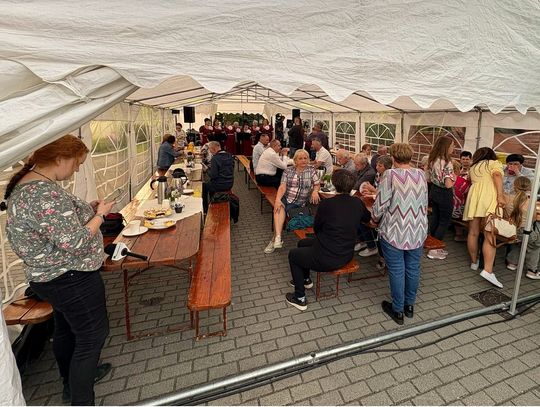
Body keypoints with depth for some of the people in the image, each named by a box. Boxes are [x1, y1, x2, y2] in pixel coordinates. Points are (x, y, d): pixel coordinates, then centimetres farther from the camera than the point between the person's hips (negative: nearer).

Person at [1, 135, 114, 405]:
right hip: (72, 279, -10)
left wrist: (86, 210, 6)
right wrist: (99, 214, -16)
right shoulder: (47, 193, -28)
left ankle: (72, 381, 48)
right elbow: (74, 242, -29)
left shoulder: (24, 184, 5)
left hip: (49, 276, 10)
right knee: (93, 336, 6)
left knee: (66, 329, 26)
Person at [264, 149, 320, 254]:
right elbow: (282, 186, -3)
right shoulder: (288, 170, 7)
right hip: (285, 198, 2)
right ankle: (278, 237, -43)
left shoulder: (311, 170, 8)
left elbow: (317, 184, 9)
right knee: (279, 208, -31)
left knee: (281, 210, -26)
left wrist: (315, 191, -15)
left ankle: (275, 239, -20)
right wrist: (277, 199, -19)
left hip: (299, 202, -1)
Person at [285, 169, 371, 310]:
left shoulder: (326, 204, -23)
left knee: (293, 254, 20)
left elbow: (316, 228, -5)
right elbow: (367, 218, 16)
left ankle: (300, 299, 24)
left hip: (326, 260, -7)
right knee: (302, 243, 27)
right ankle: (305, 279, 47)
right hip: (347, 255, 7)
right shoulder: (358, 203, -7)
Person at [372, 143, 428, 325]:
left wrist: (375, 218, 5)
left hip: (395, 232, -5)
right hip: (418, 231, 5)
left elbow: (381, 204, -15)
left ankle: (398, 310, 20)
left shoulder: (390, 175, -15)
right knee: (413, 268, 17)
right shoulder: (421, 175, 2)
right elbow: (425, 204, 10)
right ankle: (410, 305, 33)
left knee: (396, 270, 7)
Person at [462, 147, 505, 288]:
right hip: (489, 197, -4)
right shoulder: (495, 163, 14)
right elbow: (497, 176, -4)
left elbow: (473, 182, 22)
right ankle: (488, 270, -17)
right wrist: (500, 195, -14)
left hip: (474, 195, 4)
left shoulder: (473, 168, 28)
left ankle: (474, 262, 23)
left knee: (473, 233, 11)